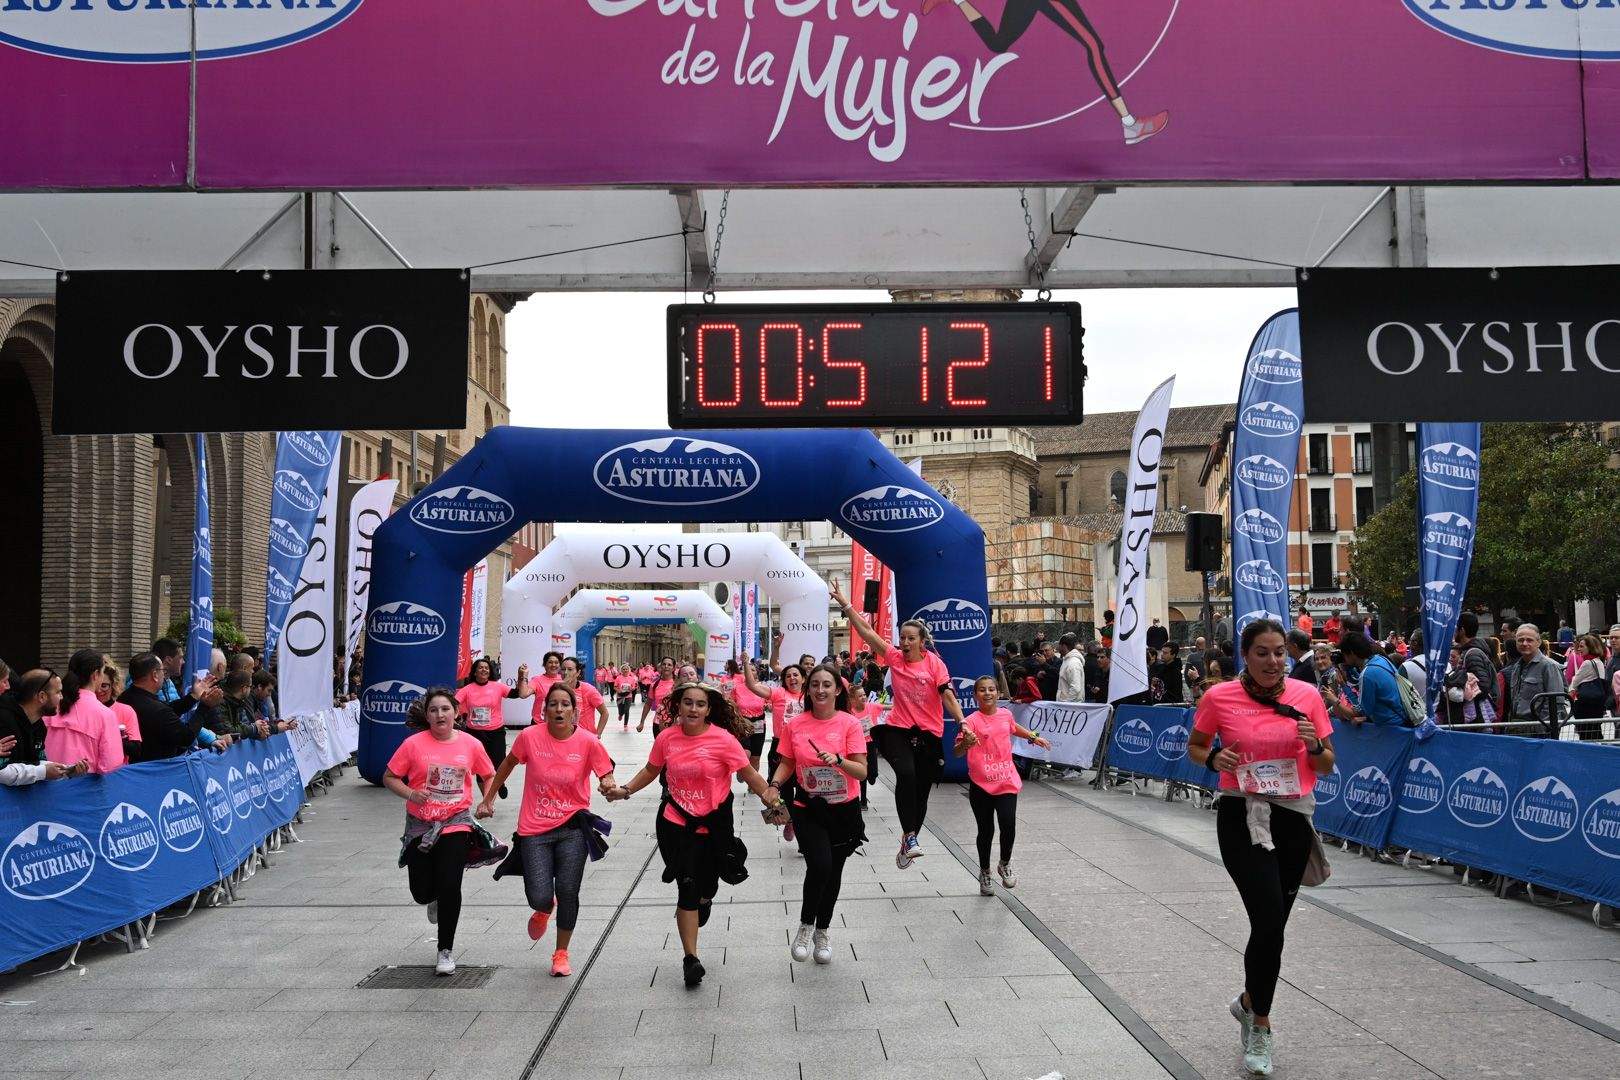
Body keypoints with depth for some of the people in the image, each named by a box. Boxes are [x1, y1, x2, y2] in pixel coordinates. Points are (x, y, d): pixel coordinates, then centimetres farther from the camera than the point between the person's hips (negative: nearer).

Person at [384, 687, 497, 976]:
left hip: (456, 824, 0)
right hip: (420, 825, 1)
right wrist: (410, 794, -17)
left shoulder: (471, 744, -2)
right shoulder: (414, 744, -7)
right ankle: (436, 899, 44)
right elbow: (389, 777, 0)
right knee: (422, 893, 4)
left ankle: (446, 950, 11)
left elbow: (489, 776, 13)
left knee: (450, 888, -8)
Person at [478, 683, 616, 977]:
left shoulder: (589, 741, -10)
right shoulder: (529, 737, -9)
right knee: (540, 897, -8)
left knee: (568, 893, -5)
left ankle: (561, 953, 21)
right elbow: (507, 765, 10)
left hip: (572, 828, 0)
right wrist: (488, 799, 17)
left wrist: (610, 787, -27)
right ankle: (544, 909, 34)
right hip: (534, 831, 0)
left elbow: (607, 779, -3)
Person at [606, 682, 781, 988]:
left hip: (713, 825, -1)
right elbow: (651, 770, 12)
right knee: (687, 887, -3)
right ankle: (690, 958, 7)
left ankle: (705, 897, 53)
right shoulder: (667, 737, -4)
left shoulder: (724, 739, -13)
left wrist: (769, 796, -20)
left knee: (706, 885, 12)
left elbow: (748, 774, -8)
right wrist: (625, 790, 2)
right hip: (676, 823, 1)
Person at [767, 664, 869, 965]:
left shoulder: (850, 724, -9)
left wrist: (838, 759, -30)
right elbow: (787, 763, 8)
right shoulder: (796, 724, -3)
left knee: (833, 871, 11)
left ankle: (822, 932, 34)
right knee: (819, 865, -19)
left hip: (843, 810, 0)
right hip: (808, 808, 0)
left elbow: (862, 771, -12)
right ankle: (805, 926, 5)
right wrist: (774, 785, -11)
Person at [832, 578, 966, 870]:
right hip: (898, 729, 0)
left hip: (929, 734, 0)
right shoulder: (894, 657, 1)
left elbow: (947, 694, -12)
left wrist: (962, 722, -26)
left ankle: (908, 842, 27)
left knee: (921, 790, 6)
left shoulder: (934, 663, -4)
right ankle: (910, 837, -26)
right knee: (905, 774, -28)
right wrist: (844, 604, -6)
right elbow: (866, 631, -1)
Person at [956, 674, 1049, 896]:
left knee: (1008, 826, -11)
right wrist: (965, 743, -39)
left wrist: (1033, 737, 33)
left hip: (1006, 782, 3)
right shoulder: (971, 721, -11)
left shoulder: (1005, 714, 6)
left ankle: (1005, 865, 17)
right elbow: (957, 752, -19)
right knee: (986, 831, 6)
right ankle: (985, 873, 28)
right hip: (981, 785, -3)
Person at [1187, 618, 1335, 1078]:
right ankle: (1260, 1026, 6)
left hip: (1294, 818, 3)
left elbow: (1327, 766, 7)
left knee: (1273, 924, 13)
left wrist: (1315, 746, -14)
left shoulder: (1307, 695, 0)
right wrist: (1214, 758, -12)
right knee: (1270, 922, -14)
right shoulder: (1220, 697, -6)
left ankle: (1249, 1002, 40)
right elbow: (1194, 747, 9)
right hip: (1243, 818, -3)